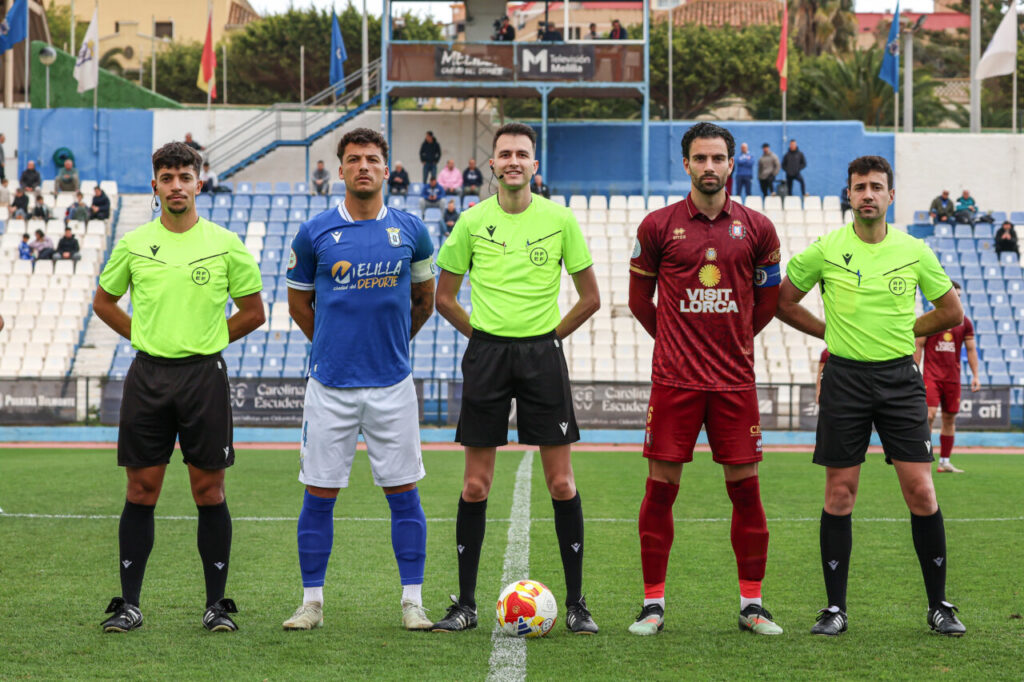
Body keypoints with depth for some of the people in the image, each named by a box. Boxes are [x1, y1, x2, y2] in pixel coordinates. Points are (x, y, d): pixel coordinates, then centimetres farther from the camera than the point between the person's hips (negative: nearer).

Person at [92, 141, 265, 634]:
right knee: (141, 490, 2)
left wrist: (206, 342, 5)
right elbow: (104, 301, 19)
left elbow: (253, 311, 9)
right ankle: (129, 604, 8)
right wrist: (145, 336, 10)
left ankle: (217, 604, 8)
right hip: (147, 375, 1)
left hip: (204, 375, -1)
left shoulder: (225, 244, 1)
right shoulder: (133, 244, 5)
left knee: (209, 490, 1)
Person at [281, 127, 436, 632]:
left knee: (403, 492, 2)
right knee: (319, 495, 2)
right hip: (330, 383, 0)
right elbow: (298, 302, 13)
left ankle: (412, 602, 9)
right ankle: (312, 602, 11)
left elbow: (424, 300, 17)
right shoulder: (314, 234, 0)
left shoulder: (410, 231, 3)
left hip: (393, 383, 1)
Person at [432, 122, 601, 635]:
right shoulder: (472, 222, 2)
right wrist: (483, 335, 6)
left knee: (562, 483, -2)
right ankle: (465, 604, 10)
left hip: (542, 354, 0)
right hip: (486, 355, 1)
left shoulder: (559, 219, 1)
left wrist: (547, 337, 4)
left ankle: (576, 603, 6)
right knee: (475, 485, 1)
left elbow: (590, 297, 8)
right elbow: (444, 296, 12)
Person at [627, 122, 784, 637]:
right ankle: (653, 604, 7)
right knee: (660, 487, -1)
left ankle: (751, 604, 11)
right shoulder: (658, 226, 2)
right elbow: (639, 299, 12)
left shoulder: (756, 228, 5)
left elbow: (768, 300, 15)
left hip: (735, 380, 1)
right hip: (673, 380, -1)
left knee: (745, 487, 2)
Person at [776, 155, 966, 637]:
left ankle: (939, 605, 7)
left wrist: (902, 331, 8)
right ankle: (835, 607, 9)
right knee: (839, 494, 1)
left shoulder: (914, 251, 2)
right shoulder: (826, 250, -1)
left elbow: (951, 311, 13)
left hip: (899, 378, 1)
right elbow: (783, 302, 8)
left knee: (921, 491, -4)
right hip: (845, 377, 0)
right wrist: (833, 333, 5)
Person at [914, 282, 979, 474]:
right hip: (931, 376, -4)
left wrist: (975, 375, 4)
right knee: (929, 414, -16)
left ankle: (944, 462, 12)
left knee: (950, 418, 5)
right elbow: (918, 346, 2)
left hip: (953, 377, 4)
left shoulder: (965, 323, 9)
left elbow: (971, 349, 12)